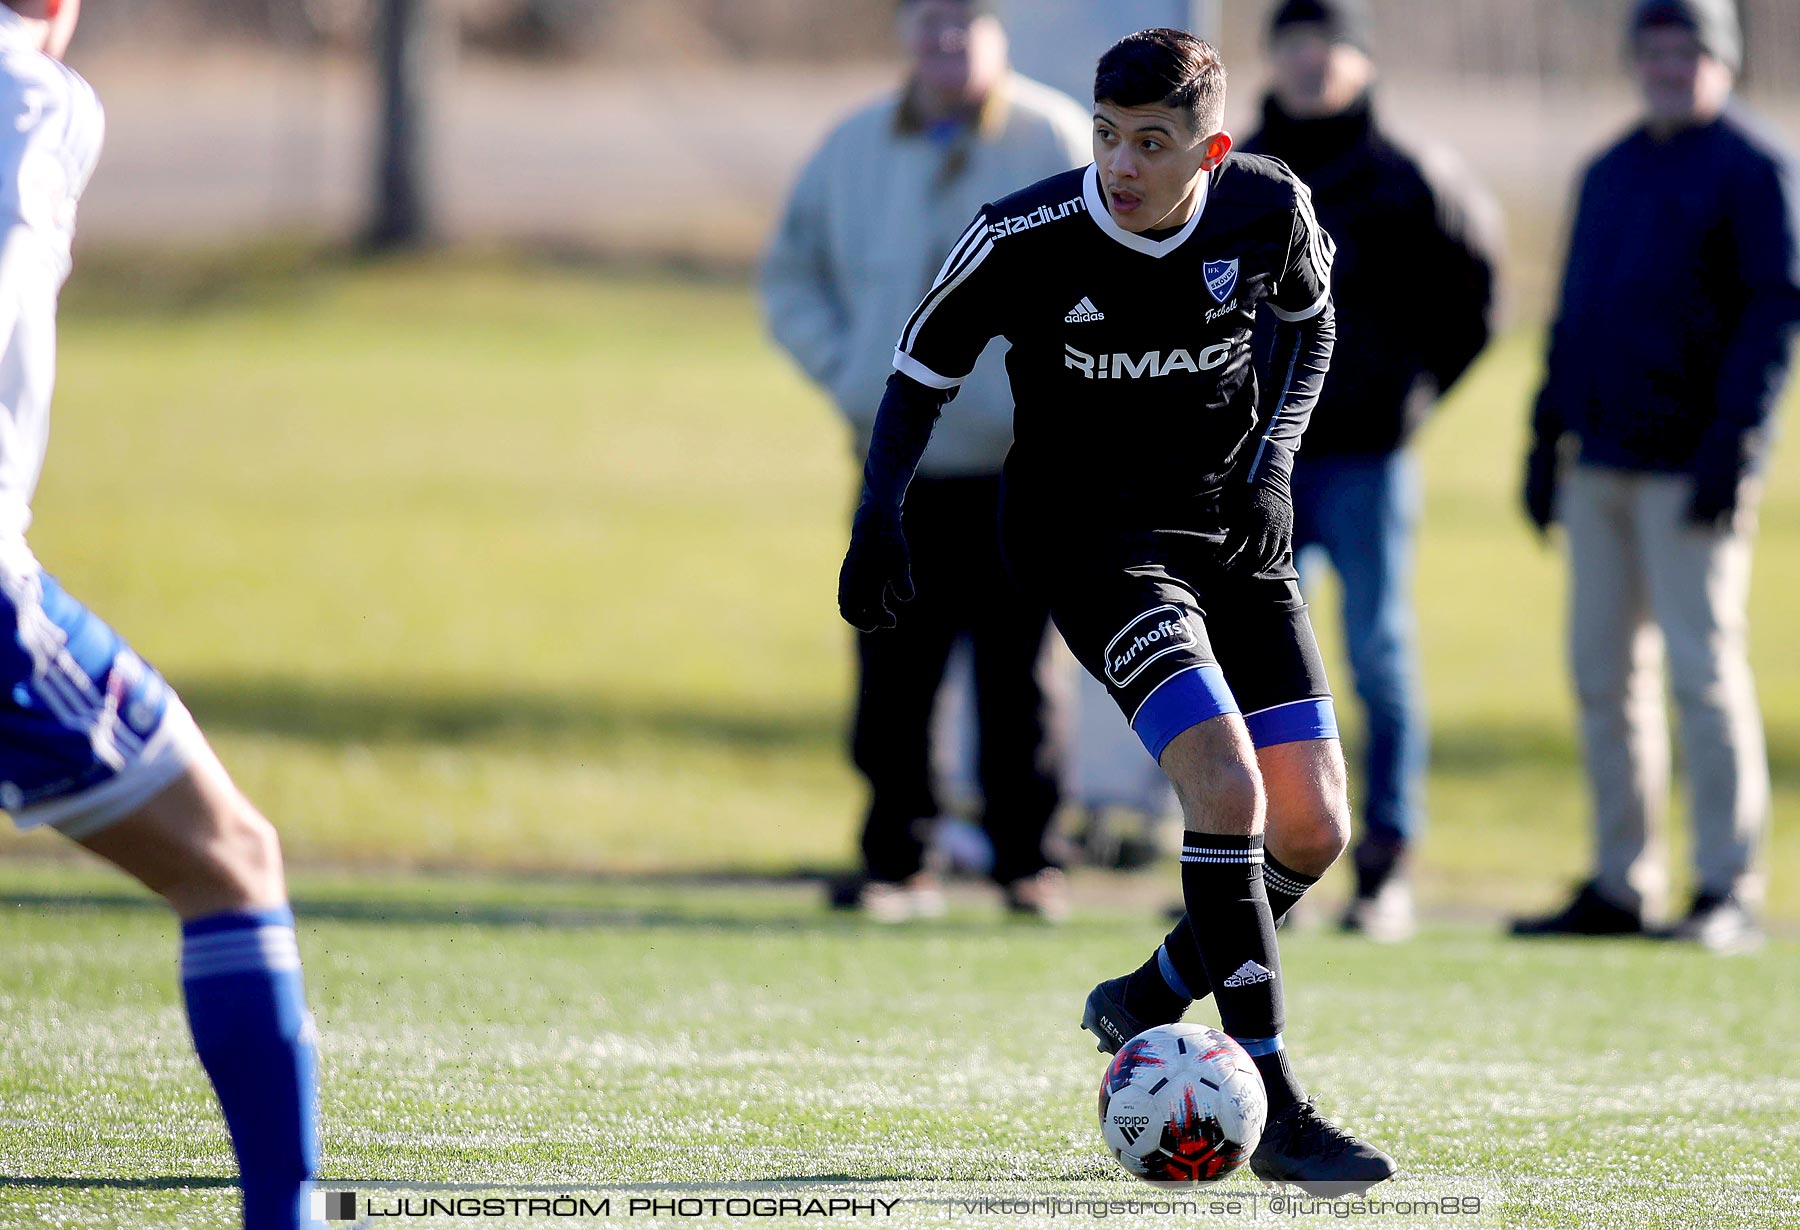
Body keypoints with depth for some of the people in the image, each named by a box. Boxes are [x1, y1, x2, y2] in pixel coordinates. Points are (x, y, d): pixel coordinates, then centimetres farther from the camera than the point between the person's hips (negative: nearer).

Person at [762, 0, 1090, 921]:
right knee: (892, 676, -1)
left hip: (1019, 465, -2)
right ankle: (895, 861, 7)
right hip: (897, 466, 2)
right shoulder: (853, 149, 8)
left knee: (1017, 676, 0)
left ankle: (1026, 858, 10)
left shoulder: (1057, 142, -1)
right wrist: (847, 375, 4)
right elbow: (791, 276, 18)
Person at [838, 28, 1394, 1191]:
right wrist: (881, 514, -15)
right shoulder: (1024, 238, -18)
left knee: (1314, 832, -1)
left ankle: (1148, 1001, 27)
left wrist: (1275, 462, -2)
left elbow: (1311, 324, 12)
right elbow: (923, 373, -2)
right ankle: (1274, 1112, -18)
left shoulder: (1270, 209, -10)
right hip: (1091, 531, -5)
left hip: (1232, 527, 5)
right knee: (1228, 790, -23)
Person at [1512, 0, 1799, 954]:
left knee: (1702, 669, -9)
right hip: (1599, 464, 7)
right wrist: (1546, 438, 16)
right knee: (1603, 672, 6)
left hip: (1691, 466, -7)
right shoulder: (1609, 174, 19)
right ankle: (1618, 885, 12)